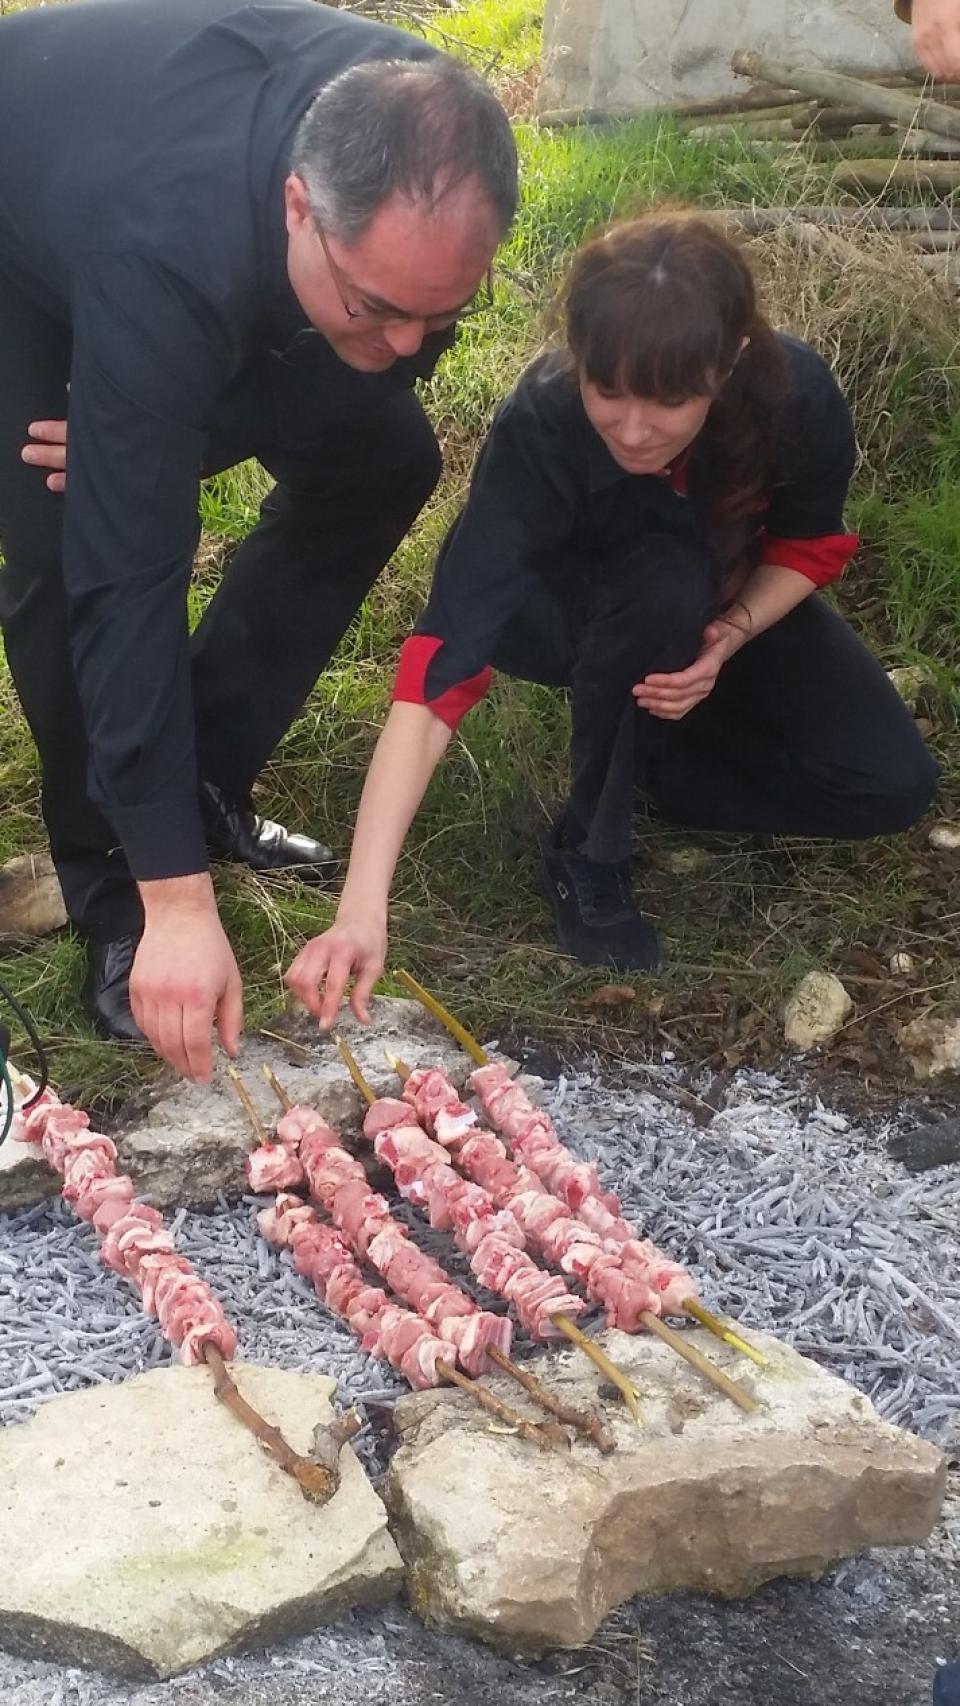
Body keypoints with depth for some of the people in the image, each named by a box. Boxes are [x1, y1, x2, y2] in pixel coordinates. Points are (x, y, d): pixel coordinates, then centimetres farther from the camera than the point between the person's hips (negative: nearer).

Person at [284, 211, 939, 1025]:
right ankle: (588, 854, -16)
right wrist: (363, 908, -56)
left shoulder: (797, 393, -31)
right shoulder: (539, 430, -38)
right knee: (664, 588, -38)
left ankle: (645, 759, 3)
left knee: (890, 784, -17)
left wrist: (730, 637, -31)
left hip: (735, 604, 3)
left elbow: (810, 546, -9)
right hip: (572, 612, -2)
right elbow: (443, 665, -46)